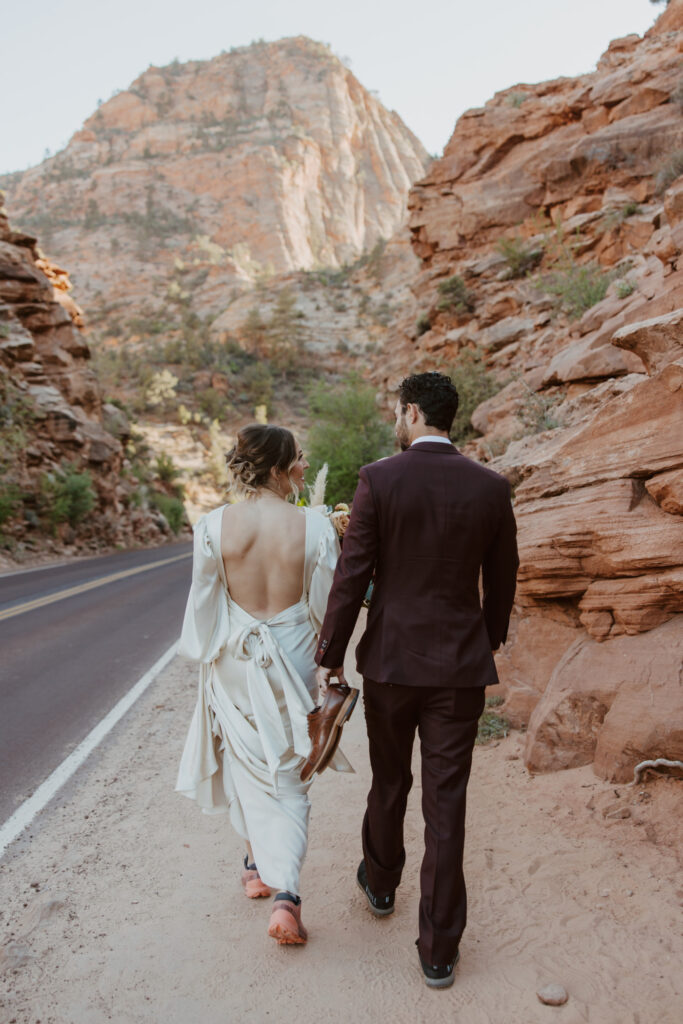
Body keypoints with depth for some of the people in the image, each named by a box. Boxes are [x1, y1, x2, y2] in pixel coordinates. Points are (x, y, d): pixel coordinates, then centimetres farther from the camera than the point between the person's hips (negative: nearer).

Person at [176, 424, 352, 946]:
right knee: (288, 774, 13)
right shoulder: (315, 526, -15)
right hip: (293, 660, -1)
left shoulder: (214, 526, -12)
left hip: (236, 662, 1)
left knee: (249, 764, 22)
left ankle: (259, 864, 39)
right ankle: (285, 890, 6)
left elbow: (204, 603, -3)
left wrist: (208, 656, 12)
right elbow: (325, 605, -8)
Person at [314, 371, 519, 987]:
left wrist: (329, 657, -2)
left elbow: (351, 577, -11)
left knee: (389, 781, 22)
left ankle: (380, 883, 46)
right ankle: (439, 948, 16)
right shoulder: (491, 488, -3)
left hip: (389, 660, 0)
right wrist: (489, 645, 22)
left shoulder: (379, 480, -11)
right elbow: (501, 584, 5)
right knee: (446, 804, 8)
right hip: (460, 666, 1)